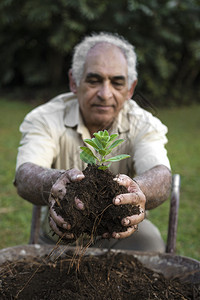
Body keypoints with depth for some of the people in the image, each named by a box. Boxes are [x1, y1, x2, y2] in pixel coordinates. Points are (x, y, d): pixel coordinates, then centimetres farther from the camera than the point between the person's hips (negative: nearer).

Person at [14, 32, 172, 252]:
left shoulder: (145, 125, -12)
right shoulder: (43, 120, -14)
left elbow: (161, 176, -32)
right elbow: (25, 175, -33)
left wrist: (138, 190, -58)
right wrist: (55, 182, -58)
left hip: (122, 233, 0)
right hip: (60, 236, 1)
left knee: (149, 246, -28)